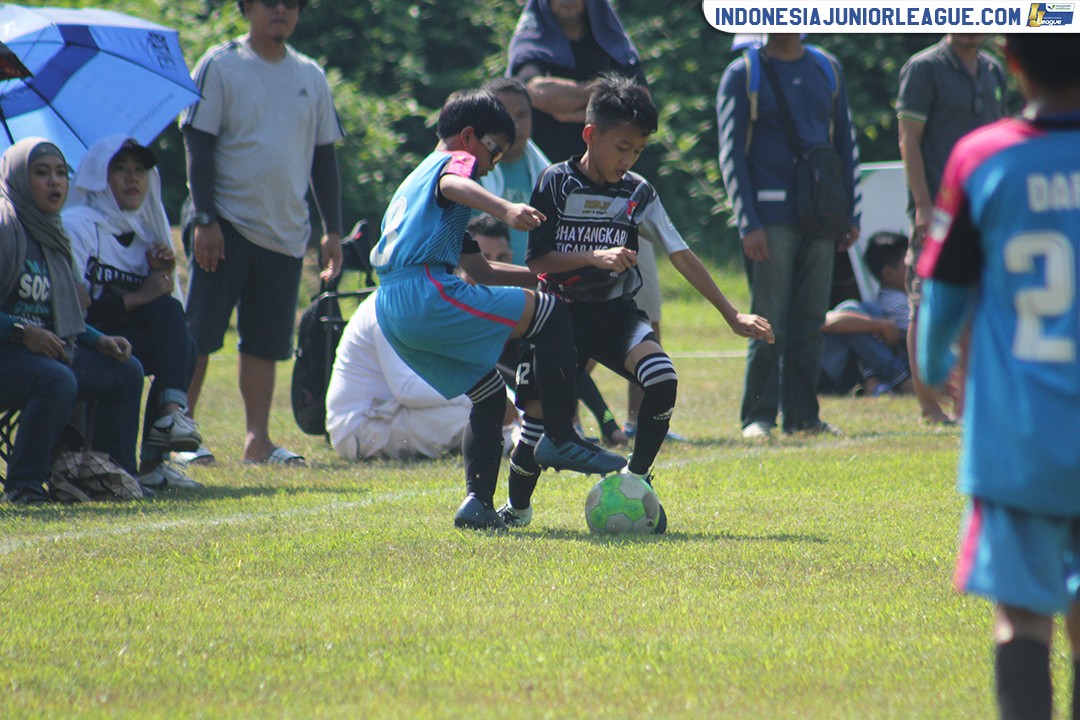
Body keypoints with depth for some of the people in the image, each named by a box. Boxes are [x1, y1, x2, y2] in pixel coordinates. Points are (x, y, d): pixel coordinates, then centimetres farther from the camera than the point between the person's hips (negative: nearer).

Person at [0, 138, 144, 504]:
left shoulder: (50, 238, 16)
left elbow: (64, 314, 22)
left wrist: (98, 340, 7)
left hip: (43, 347, 10)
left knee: (126, 371, 5)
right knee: (57, 380, -35)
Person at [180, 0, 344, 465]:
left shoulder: (311, 77, 13)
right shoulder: (220, 66, -2)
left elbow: (323, 155, 16)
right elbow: (199, 144, -6)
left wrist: (333, 229, 11)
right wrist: (204, 219, -13)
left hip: (286, 232, 5)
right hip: (228, 226, -5)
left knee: (266, 341, 6)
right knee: (199, 335, -5)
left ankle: (258, 440, 9)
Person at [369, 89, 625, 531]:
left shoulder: (415, 180, 36)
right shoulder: (456, 160, 7)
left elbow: (480, 271, 38)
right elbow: (454, 185, -23)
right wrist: (505, 210, -41)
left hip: (390, 312, 10)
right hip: (428, 295, -10)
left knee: (489, 394, 20)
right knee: (551, 314, -7)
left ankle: (478, 502, 10)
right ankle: (560, 438, -10)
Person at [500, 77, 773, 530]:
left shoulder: (637, 193, 0)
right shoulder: (557, 184, -7)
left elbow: (681, 255, 1)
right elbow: (536, 261, -10)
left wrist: (731, 315, -3)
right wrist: (594, 258, -25)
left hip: (615, 310, 2)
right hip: (561, 310, -2)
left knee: (663, 378, -25)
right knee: (540, 413, -10)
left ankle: (636, 477, -6)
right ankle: (517, 506, 17)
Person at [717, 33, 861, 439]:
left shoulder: (828, 70, 14)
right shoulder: (742, 75, 0)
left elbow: (846, 145, 18)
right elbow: (731, 155, -4)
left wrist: (851, 215, 11)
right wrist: (748, 224, -11)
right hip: (772, 218, -4)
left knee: (810, 322, 5)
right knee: (768, 325, -6)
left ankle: (803, 416, 10)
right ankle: (758, 417, 0)